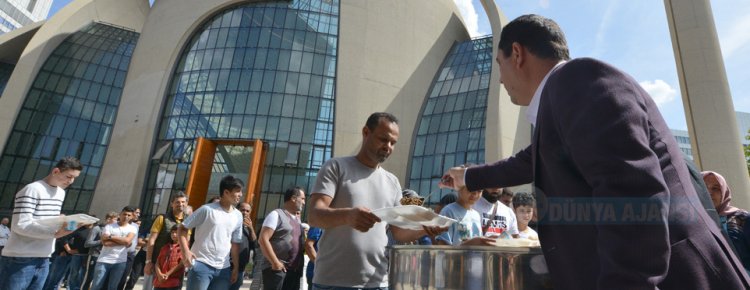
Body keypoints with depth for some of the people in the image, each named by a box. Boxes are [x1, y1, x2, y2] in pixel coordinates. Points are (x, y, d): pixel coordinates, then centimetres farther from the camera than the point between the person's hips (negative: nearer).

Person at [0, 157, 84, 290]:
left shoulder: (61, 193, 14)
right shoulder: (32, 190, -13)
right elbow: (20, 225, -19)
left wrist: (65, 223, -4)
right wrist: (55, 233, -26)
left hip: (43, 260, 7)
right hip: (20, 259, -7)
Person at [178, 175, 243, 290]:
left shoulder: (238, 216, 7)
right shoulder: (207, 209, -8)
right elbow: (183, 228, -2)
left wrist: (236, 267, 12)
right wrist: (185, 251, -15)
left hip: (223, 269, 5)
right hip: (202, 264, -5)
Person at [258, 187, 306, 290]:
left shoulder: (298, 220, 18)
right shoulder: (276, 214, -5)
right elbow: (262, 239, -14)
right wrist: (275, 262, -18)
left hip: (295, 270, 7)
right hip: (277, 269, -7)